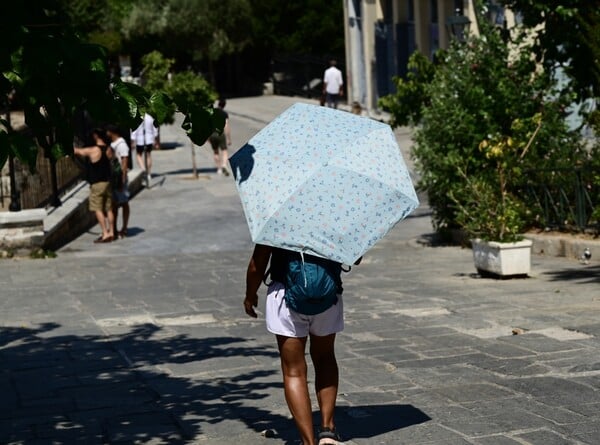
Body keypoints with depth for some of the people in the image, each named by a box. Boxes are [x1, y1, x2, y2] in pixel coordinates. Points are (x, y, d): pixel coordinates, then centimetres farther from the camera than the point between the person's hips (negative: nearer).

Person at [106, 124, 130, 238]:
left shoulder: (121, 145, -13)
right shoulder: (112, 144, 13)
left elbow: (125, 163, -17)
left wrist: (122, 180, -21)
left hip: (119, 177, -9)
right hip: (112, 177, 9)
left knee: (124, 203, -1)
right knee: (114, 204, 12)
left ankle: (124, 229, 4)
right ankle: (114, 229, 18)